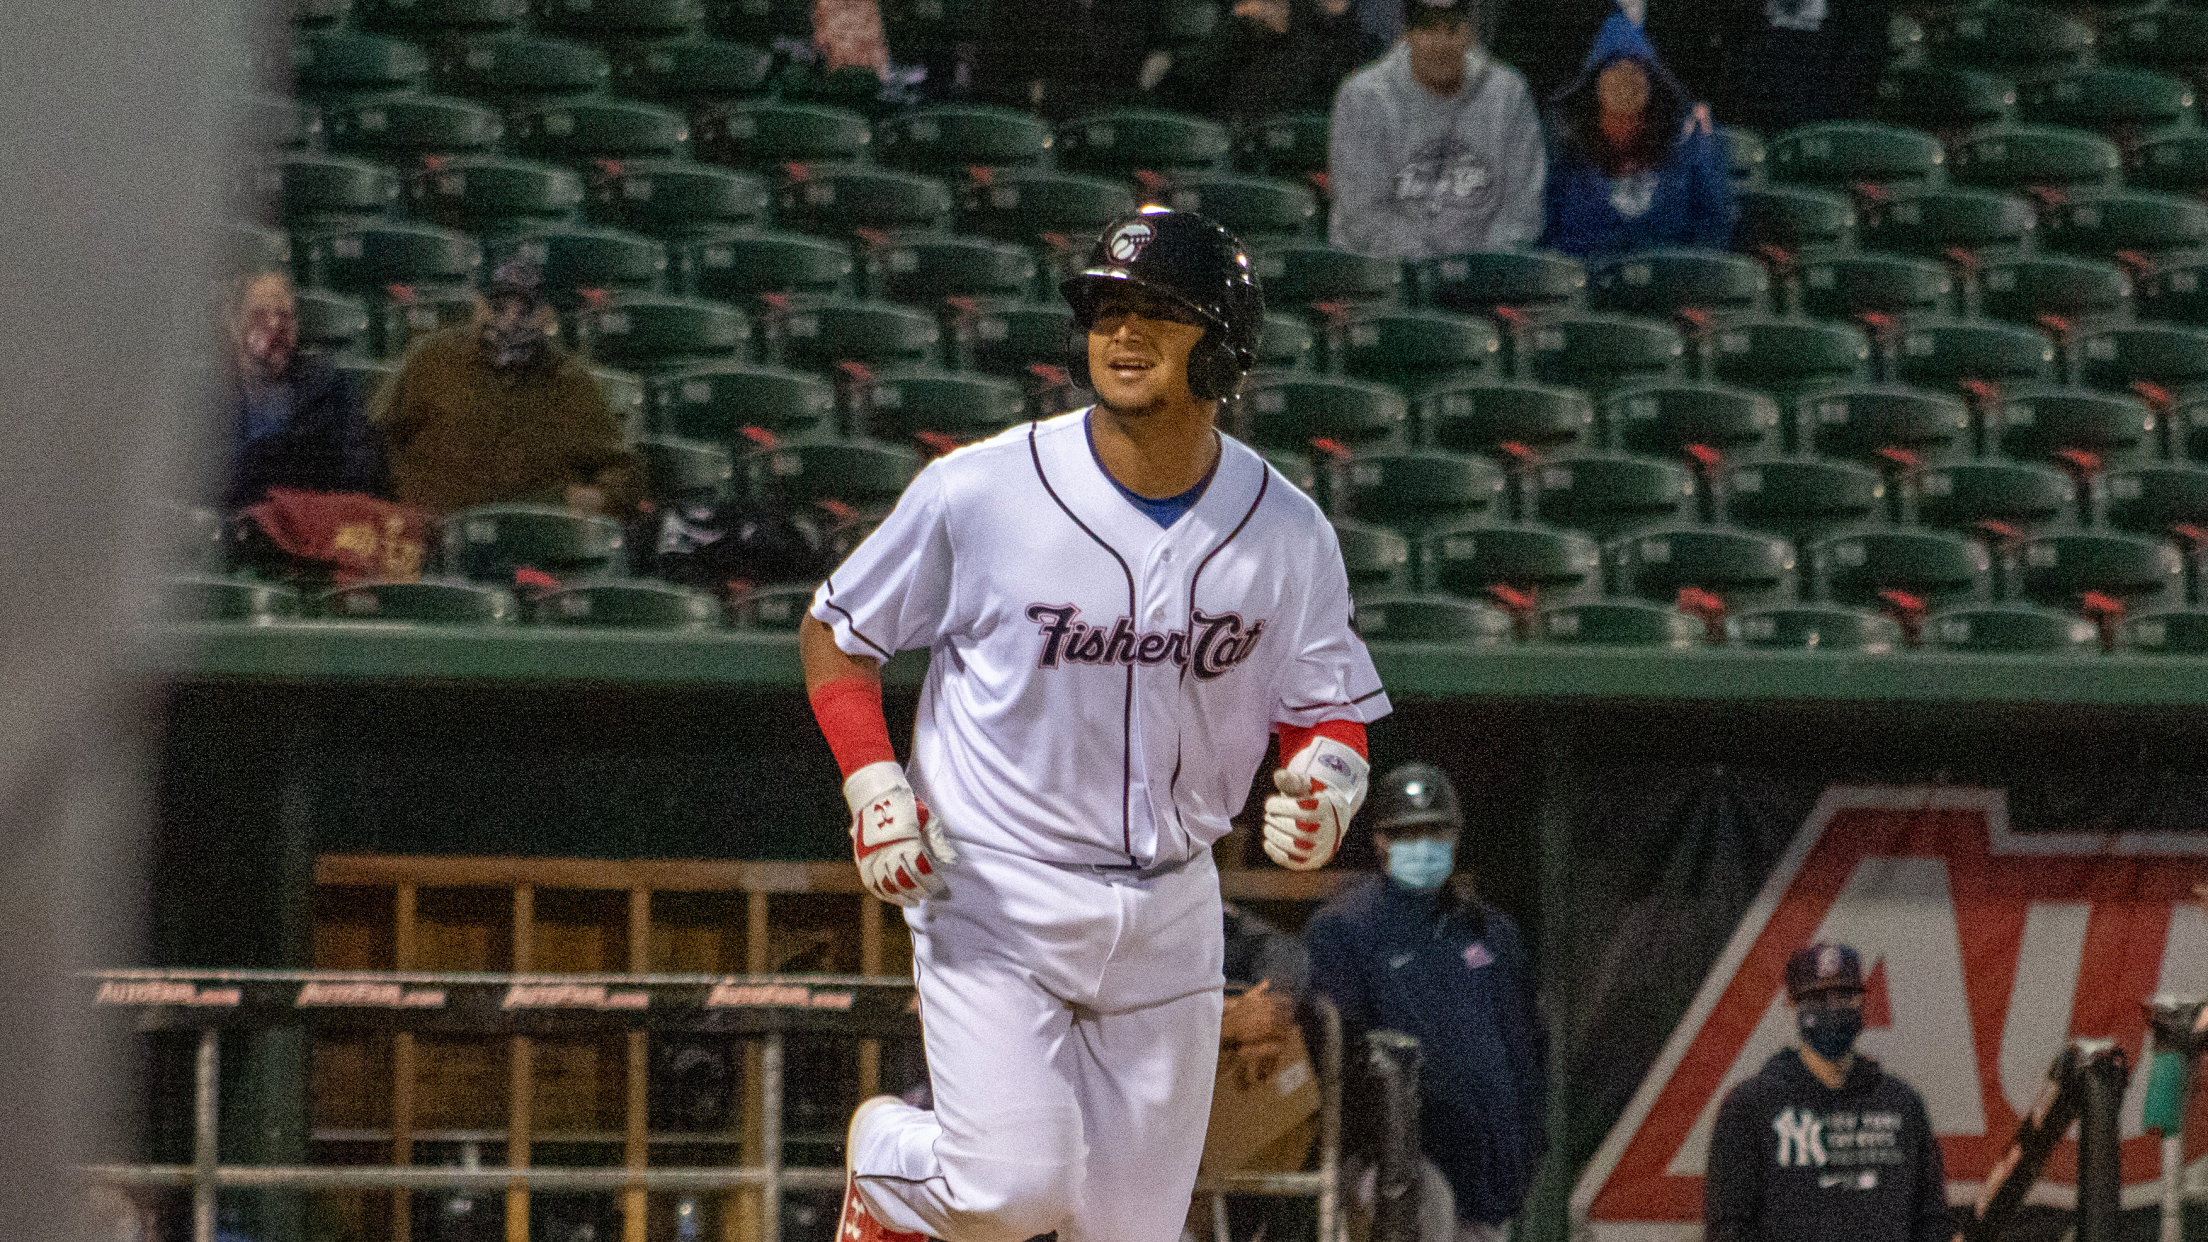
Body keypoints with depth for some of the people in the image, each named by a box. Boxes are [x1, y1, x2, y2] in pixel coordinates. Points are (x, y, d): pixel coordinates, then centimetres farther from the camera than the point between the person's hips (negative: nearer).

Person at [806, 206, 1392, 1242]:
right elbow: (834, 635, -1)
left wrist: (1326, 779, -17)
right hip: (992, 898, -4)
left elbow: (1329, 711, 7)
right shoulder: (979, 491, -13)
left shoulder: (1287, 534, -4)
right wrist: (871, 779, -17)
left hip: (1169, 914, 4)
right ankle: (884, 1158, 16)